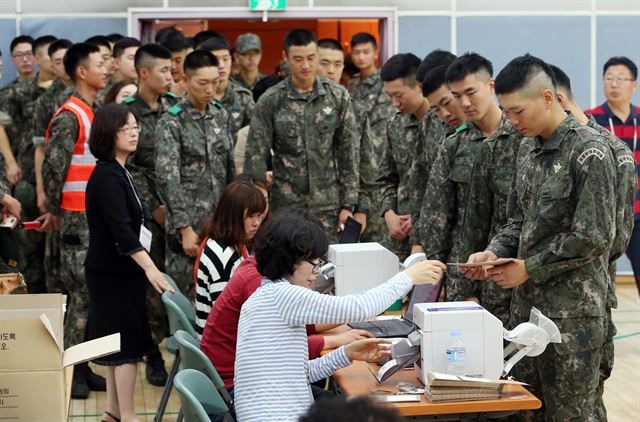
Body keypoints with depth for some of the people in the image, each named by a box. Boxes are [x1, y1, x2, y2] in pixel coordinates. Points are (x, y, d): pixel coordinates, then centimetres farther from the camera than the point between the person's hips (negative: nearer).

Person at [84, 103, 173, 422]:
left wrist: (145, 268, 21)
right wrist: (150, 268, -33)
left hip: (120, 271, 9)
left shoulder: (118, 173, 12)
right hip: (114, 273, -9)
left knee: (119, 343, 13)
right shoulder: (107, 177, -18)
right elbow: (121, 229, -26)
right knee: (127, 344, -6)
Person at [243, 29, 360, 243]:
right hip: (286, 205, -1)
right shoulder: (270, 101, -2)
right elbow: (255, 157, -1)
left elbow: (349, 153, 3)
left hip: (329, 205, 1)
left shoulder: (338, 97, 2)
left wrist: (348, 204, -1)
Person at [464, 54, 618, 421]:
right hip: (527, 304, 8)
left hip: (572, 310, -8)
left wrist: (528, 268, -14)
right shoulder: (529, 148, 11)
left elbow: (594, 237, -18)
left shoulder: (590, 152, -14)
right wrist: (495, 253, 0)